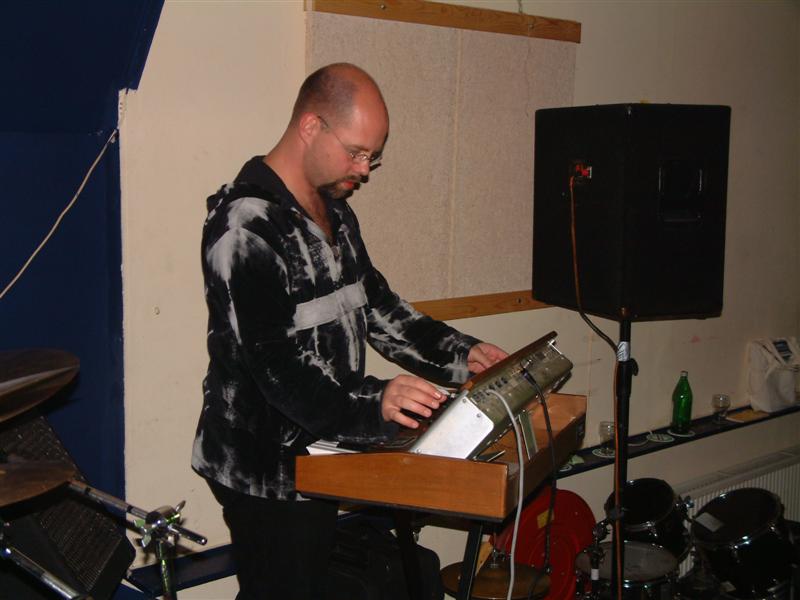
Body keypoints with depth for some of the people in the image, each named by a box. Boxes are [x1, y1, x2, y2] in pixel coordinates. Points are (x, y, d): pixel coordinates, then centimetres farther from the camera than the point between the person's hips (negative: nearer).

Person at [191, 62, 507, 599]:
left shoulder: (335, 211, 10)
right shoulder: (246, 226, -22)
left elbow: (375, 303, 17)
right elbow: (273, 364, -29)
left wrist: (458, 355, 5)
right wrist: (373, 404, -41)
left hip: (318, 453, 10)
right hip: (268, 473, -9)